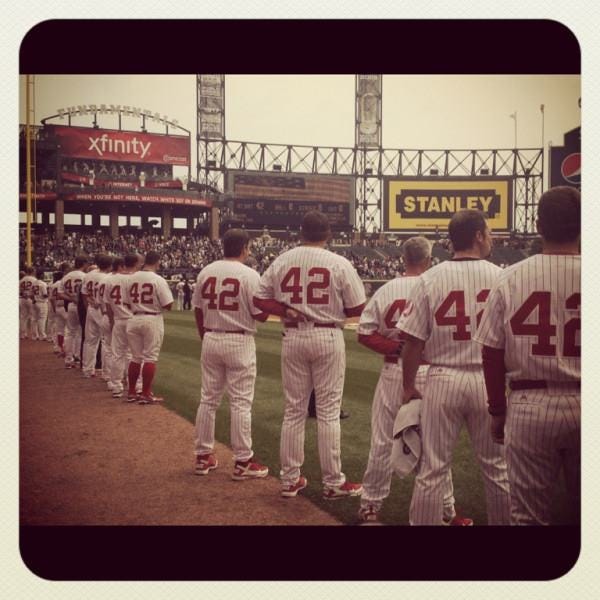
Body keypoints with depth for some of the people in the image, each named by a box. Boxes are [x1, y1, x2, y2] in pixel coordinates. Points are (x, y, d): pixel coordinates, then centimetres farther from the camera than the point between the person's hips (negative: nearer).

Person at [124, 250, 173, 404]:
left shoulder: (130, 278, 3)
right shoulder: (158, 280, -12)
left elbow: (127, 303, 8)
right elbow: (168, 305, -12)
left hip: (133, 320, 5)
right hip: (152, 320, -5)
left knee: (135, 357, 14)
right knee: (150, 357, 2)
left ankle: (131, 392, 20)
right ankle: (146, 394, 4)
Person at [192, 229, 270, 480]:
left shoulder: (206, 272, 5)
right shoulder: (249, 275, -11)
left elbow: (198, 310, 10)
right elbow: (260, 315, -11)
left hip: (211, 339, 5)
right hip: (239, 342, -5)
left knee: (208, 399, 13)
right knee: (240, 402, 1)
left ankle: (203, 456, 21)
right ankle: (242, 462, 6)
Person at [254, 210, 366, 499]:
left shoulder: (281, 261, 2)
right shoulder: (339, 263, -7)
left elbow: (259, 299, 4)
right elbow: (358, 308, -5)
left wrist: (286, 310, -2)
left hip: (293, 338, 3)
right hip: (327, 337, -3)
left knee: (294, 409, 11)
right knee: (328, 411, 4)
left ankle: (289, 480, 19)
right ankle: (333, 483, 11)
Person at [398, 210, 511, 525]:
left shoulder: (429, 279, -5)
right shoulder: (500, 277, -3)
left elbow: (413, 341, -5)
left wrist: (408, 386, 7)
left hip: (443, 381, 0)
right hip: (487, 381, 1)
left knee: (432, 469, 6)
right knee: (497, 467, 14)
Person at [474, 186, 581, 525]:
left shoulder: (511, 278, -4)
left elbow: (492, 354, 0)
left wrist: (498, 411, 11)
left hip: (529, 407, 0)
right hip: (583, 407, 1)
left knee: (529, 515, 10)